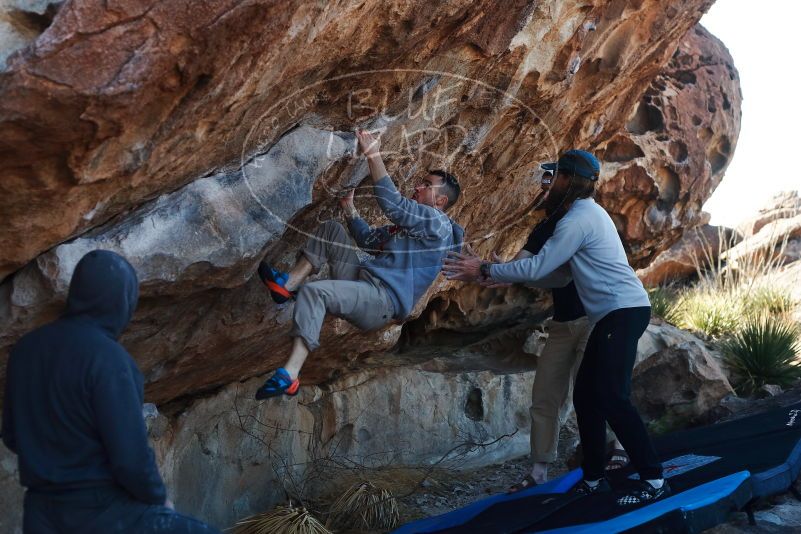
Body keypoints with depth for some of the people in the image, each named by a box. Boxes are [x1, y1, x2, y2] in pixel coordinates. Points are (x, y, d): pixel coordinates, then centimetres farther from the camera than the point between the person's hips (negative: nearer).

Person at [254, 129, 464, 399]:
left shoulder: (437, 222, -6)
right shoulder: (409, 224, 26)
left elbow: (391, 203, -18)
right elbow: (368, 240, 31)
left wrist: (373, 154, -16)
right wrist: (349, 208, 18)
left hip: (381, 300, -10)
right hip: (361, 281, 10)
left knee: (312, 291, -33)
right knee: (331, 228, 14)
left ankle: (290, 375, -39)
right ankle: (288, 284, -1)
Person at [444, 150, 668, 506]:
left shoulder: (578, 219, -13)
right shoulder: (586, 214, 19)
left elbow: (538, 267, -15)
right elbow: (558, 276, 16)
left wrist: (485, 270, -6)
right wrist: (491, 274, 12)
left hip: (623, 311, -10)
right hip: (612, 315, 10)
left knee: (611, 397, -14)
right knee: (585, 396, 10)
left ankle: (653, 479, -10)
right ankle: (593, 479, 16)